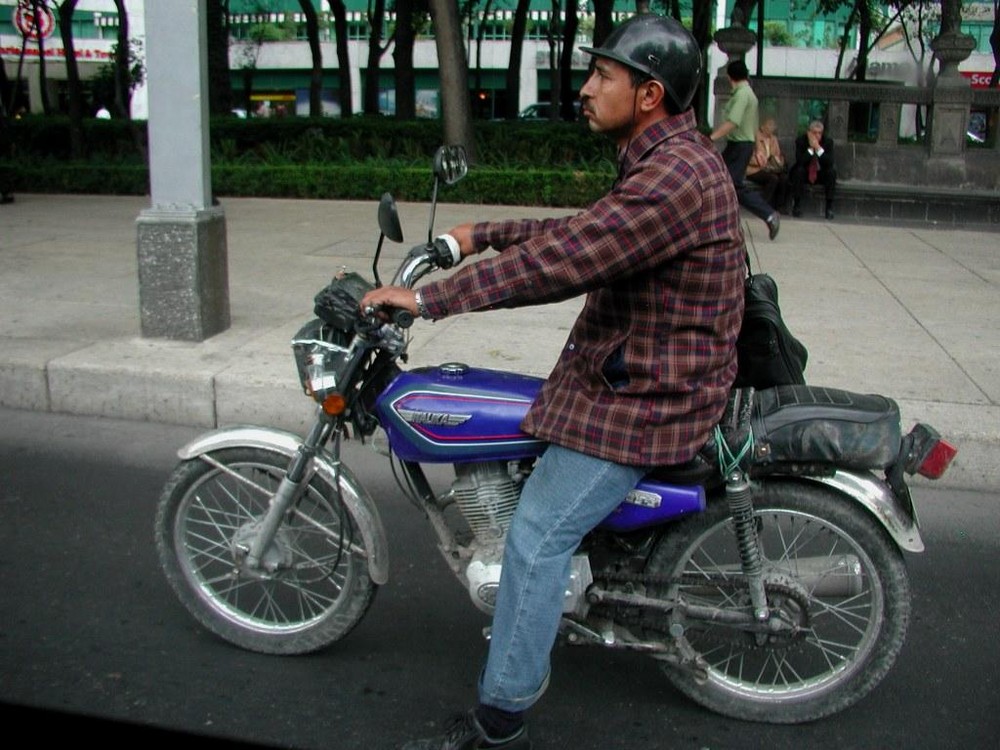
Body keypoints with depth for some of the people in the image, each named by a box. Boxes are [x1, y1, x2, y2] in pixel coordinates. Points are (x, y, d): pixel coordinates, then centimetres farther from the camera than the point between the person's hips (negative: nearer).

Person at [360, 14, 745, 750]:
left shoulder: (677, 174, -24)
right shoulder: (668, 160, 11)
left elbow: (563, 260, -30)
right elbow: (581, 232, 20)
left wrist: (430, 298, -26)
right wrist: (480, 234, 21)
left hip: (648, 397, -11)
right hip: (632, 375, 11)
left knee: (536, 537, -10)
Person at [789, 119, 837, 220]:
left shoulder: (828, 141, -10)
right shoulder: (801, 140, -13)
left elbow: (830, 162, -23)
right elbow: (799, 161, -25)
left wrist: (818, 148, -32)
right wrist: (811, 148, -32)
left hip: (821, 175, 1)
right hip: (805, 174, -1)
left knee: (832, 172, -28)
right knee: (799, 170, -32)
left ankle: (829, 207, -20)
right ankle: (796, 204, -22)